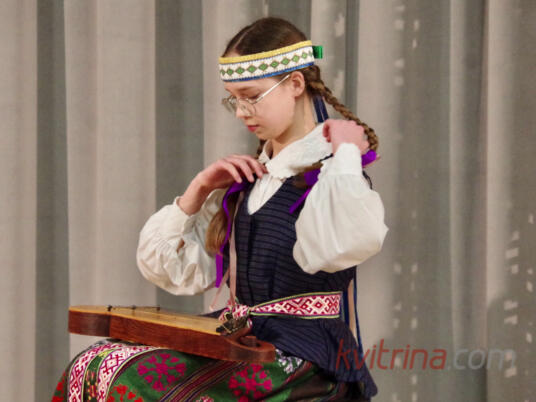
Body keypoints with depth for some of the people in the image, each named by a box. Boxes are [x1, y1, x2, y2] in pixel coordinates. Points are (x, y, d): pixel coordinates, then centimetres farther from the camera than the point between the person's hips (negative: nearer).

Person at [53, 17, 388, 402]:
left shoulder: (334, 172, -8)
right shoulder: (247, 178, 15)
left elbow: (353, 241, -34)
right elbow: (168, 268, 15)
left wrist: (344, 152, -20)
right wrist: (200, 190, 3)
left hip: (305, 354, -7)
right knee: (98, 368, -9)